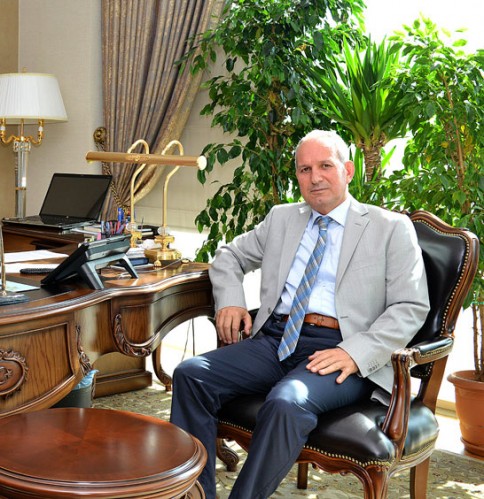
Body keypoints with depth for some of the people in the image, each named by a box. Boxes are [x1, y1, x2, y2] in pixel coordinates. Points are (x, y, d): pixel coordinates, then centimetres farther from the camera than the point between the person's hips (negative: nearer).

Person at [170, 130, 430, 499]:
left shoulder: (391, 228, 6)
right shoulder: (282, 219, 20)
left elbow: (410, 308, -1)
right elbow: (229, 256, 30)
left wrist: (355, 353, -16)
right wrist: (230, 300, 7)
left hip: (339, 350, -5)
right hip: (274, 340, 5)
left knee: (286, 402, -36)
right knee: (191, 374, -17)